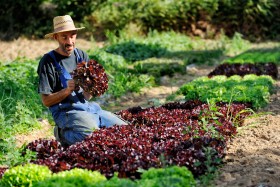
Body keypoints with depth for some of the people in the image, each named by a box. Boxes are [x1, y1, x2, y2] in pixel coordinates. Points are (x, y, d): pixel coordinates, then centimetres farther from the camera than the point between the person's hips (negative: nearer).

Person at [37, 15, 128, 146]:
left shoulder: (82, 55, 10)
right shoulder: (48, 61, -6)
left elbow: (87, 96, 8)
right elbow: (46, 101, -8)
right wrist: (67, 90, -22)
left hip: (88, 106, 7)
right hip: (66, 111, -7)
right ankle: (64, 133, -3)